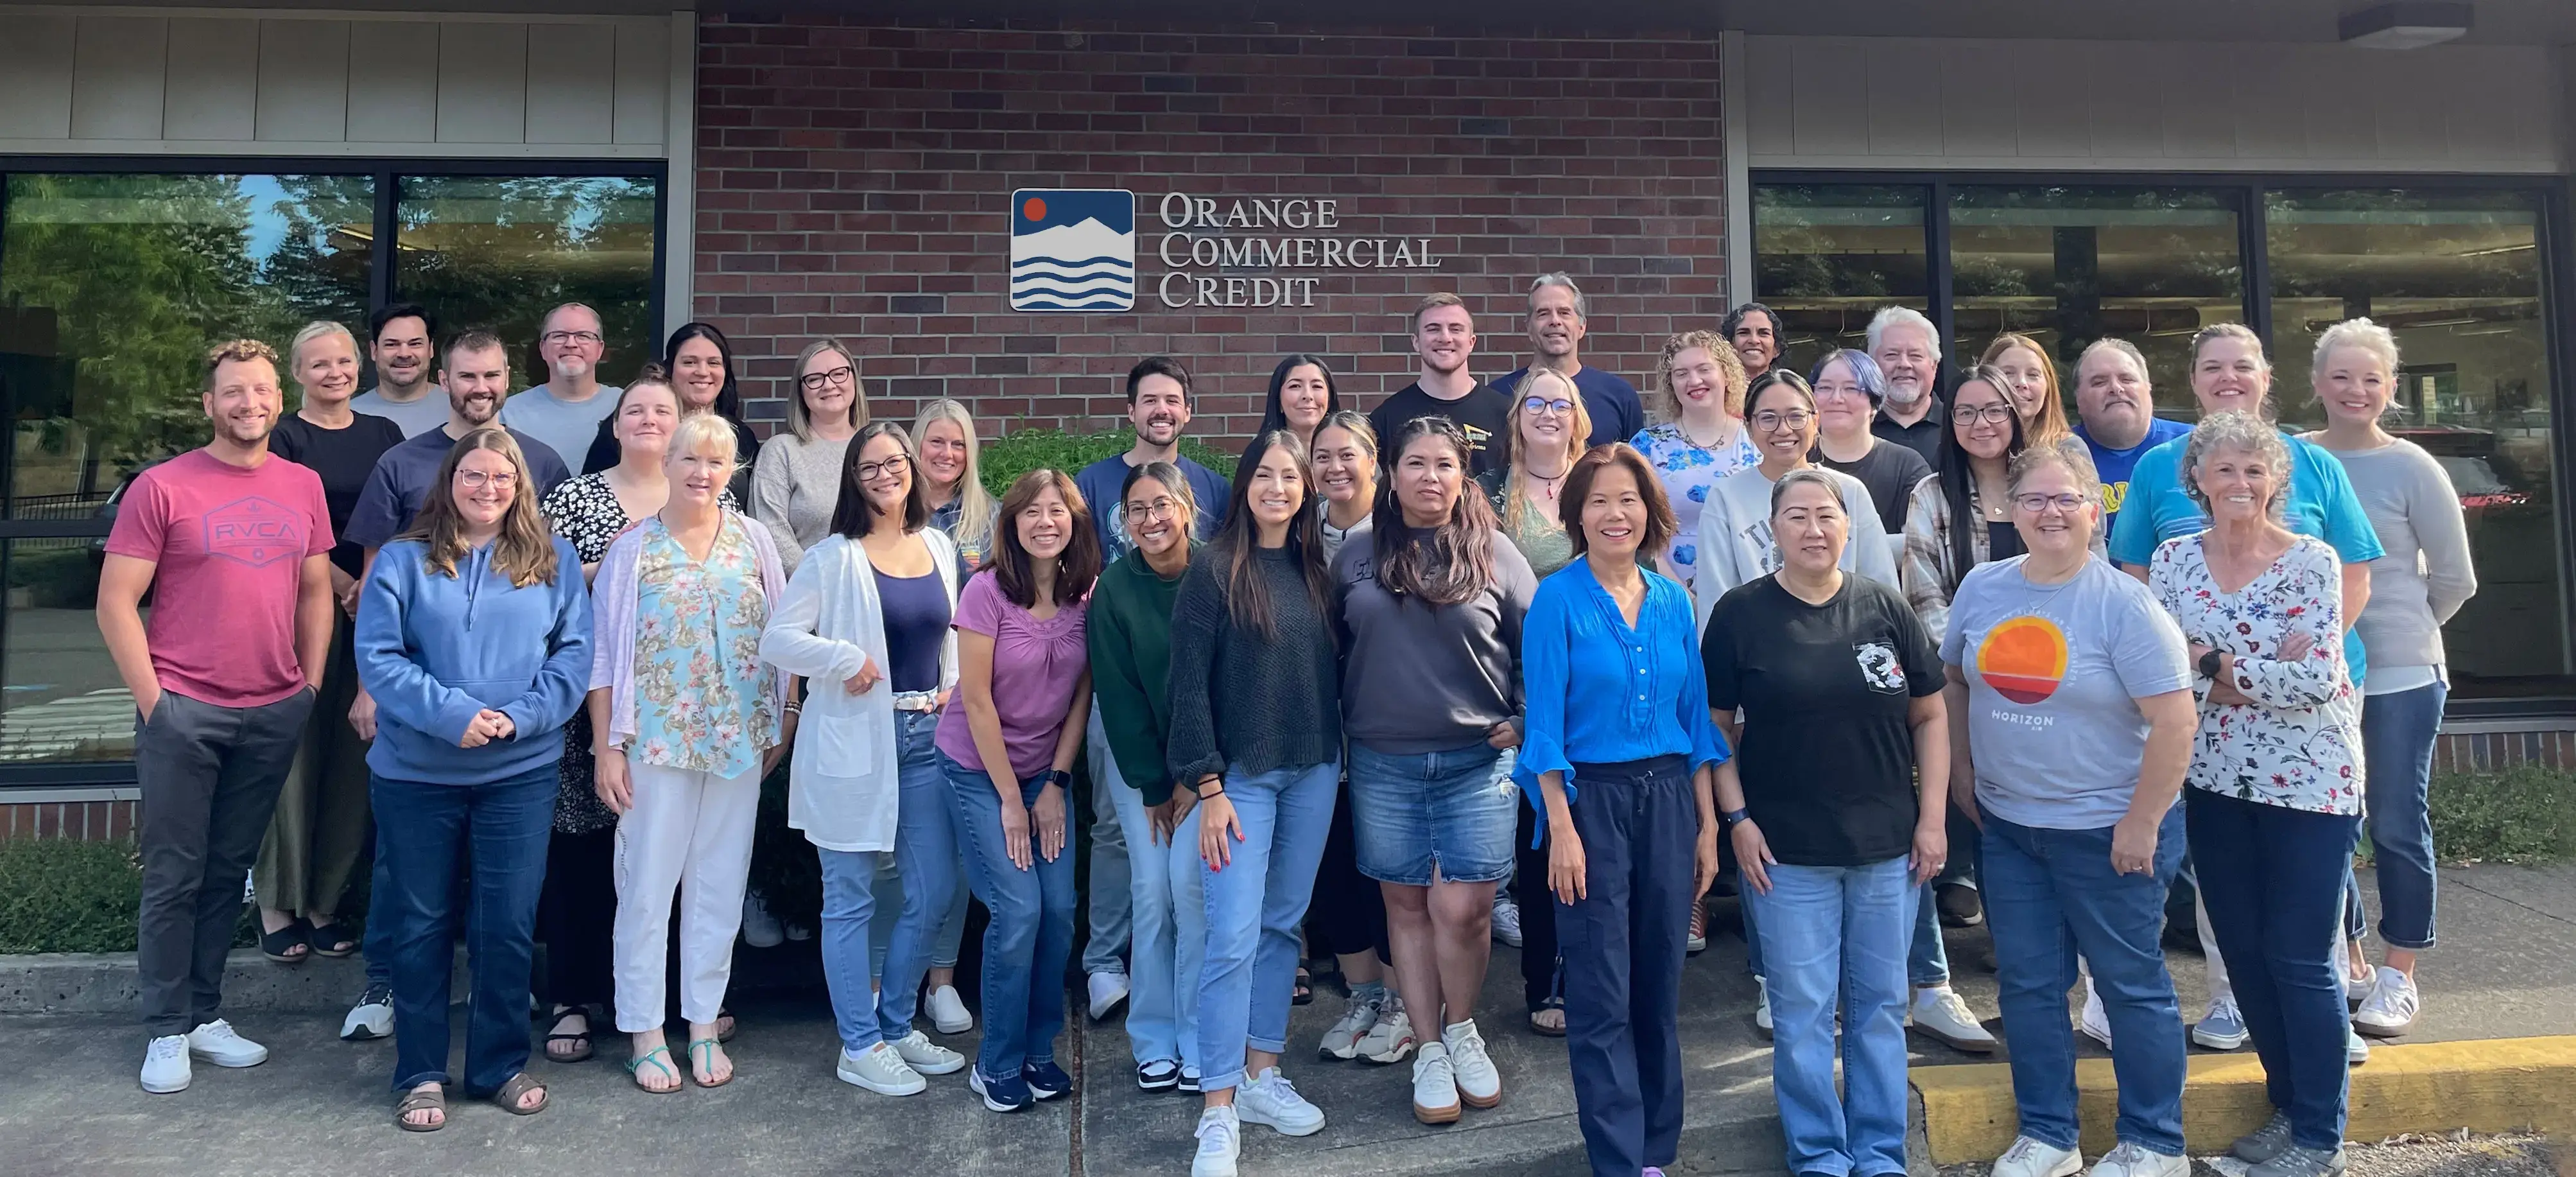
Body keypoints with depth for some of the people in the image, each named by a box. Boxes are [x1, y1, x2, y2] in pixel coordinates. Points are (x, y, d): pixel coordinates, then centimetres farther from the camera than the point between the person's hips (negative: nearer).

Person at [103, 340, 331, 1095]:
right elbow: (116, 601, -5)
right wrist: (152, 700, -9)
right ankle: (168, 1031, 15)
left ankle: (206, 1014, 23)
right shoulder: (162, 487, -5)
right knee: (175, 876, 3)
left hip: (275, 714, 4)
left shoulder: (304, 488, 8)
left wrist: (310, 685, 8)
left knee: (229, 871, 12)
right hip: (184, 711, -3)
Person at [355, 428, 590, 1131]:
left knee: (509, 925, 6)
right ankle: (420, 1075, 23)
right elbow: (378, 656, -6)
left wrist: (523, 716, -14)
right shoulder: (404, 560, 1)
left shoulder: (552, 560, 5)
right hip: (417, 773, 0)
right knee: (421, 924, 10)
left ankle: (501, 1065, 22)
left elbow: (574, 651, 0)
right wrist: (450, 713, -18)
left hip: (522, 772, 1)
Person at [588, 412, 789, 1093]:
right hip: (656, 742, -2)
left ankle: (704, 1024, 21)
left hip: (740, 742, 2)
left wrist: (783, 722, 4)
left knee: (721, 885, 9)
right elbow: (604, 657, -1)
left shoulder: (753, 540, 4)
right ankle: (644, 1032, 16)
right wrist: (606, 747, -5)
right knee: (647, 886, 3)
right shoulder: (632, 549, 0)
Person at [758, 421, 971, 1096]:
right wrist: (846, 661, -17)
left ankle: (895, 1026, 28)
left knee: (933, 893, 9)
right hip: (853, 741, -5)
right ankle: (860, 1048, 16)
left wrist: (951, 691, 8)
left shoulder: (940, 549, 9)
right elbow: (777, 639, -9)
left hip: (926, 737, 6)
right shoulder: (834, 557, -6)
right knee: (851, 899, 4)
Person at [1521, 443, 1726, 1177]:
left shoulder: (1673, 602, 7)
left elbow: (1696, 717, 10)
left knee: (1659, 984, 12)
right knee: (1602, 997, 1)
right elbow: (1545, 722, -9)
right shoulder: (1557, 600, -6)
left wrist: (1708, 825, 7)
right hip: (1591, 799, -4)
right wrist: (1562, 827, -14)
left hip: (1668, 797, 4)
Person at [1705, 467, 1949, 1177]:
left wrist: (1933, 816, 0)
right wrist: (1736, 818, -7)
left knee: (1881, 1005, 12)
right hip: (1786, 849, -2)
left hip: (1888, 844, 2)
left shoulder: (1885, 609, 1)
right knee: (1802, 1010, 7)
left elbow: (1929, 716, 6)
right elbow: (1716, 722, 0)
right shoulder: (1740, 613, -4)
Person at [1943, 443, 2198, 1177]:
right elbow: (1954, 681, 13)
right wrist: (1964, 776, 8)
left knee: (2132, 985, 10)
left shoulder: (2123, 606, -15)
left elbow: (2174, 719, -17)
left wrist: (2141, 824, -17)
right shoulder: (1982, 588, 0)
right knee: (2027, 983, 13)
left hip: (2107, 830, -5)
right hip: (2007, 823, 5)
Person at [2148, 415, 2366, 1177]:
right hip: (2216, 780, 4)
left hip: (2309, 781, -4)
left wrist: (2215, 665, -14)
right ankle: (2288, 1105, 31)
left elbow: (2317, 681, -18)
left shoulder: (2312, 560, -10)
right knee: (2243, 952, 13)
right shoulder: (2173, 558, 2)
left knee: (2300, 959, 2)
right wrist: (2264, 669, -17)